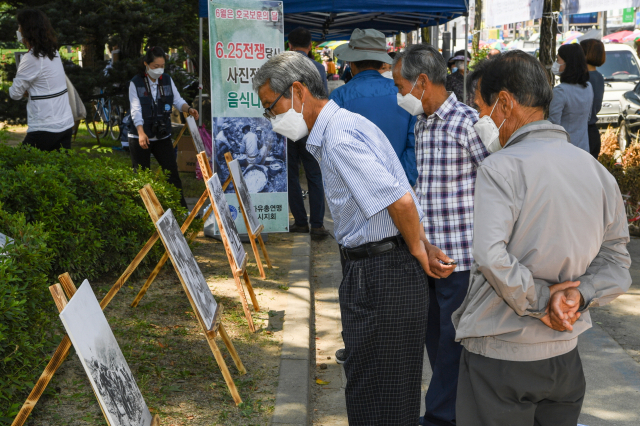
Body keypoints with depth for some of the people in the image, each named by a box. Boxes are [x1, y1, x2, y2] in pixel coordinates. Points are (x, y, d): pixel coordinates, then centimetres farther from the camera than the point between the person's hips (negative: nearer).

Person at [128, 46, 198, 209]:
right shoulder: (136, 83, -6)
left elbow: (177, 100, 0)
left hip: (163, 136, 3)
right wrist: (141, 133, -28)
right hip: (140, 138, -3)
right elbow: (136, 110, -14)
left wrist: (188, 109, -23)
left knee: (172, 172, 1)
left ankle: (182, 210, 6)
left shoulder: (167, 80, 6)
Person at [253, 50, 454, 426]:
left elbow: (401, 200, -26)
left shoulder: (340, 138, -20)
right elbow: (400, 200, 15)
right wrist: (423, 247, 10)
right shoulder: (337, 129, 14)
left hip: (381, 277, -10)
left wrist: (418, 251, -10)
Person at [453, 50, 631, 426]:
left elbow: (491, 257, -28)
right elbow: (617, 261, 7)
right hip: (565, 356, 6)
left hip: (498, 356, -6)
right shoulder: (597, 171, 5)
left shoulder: (500, 169, -17)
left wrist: (540, 301, -16)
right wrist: (579, 295, -7)